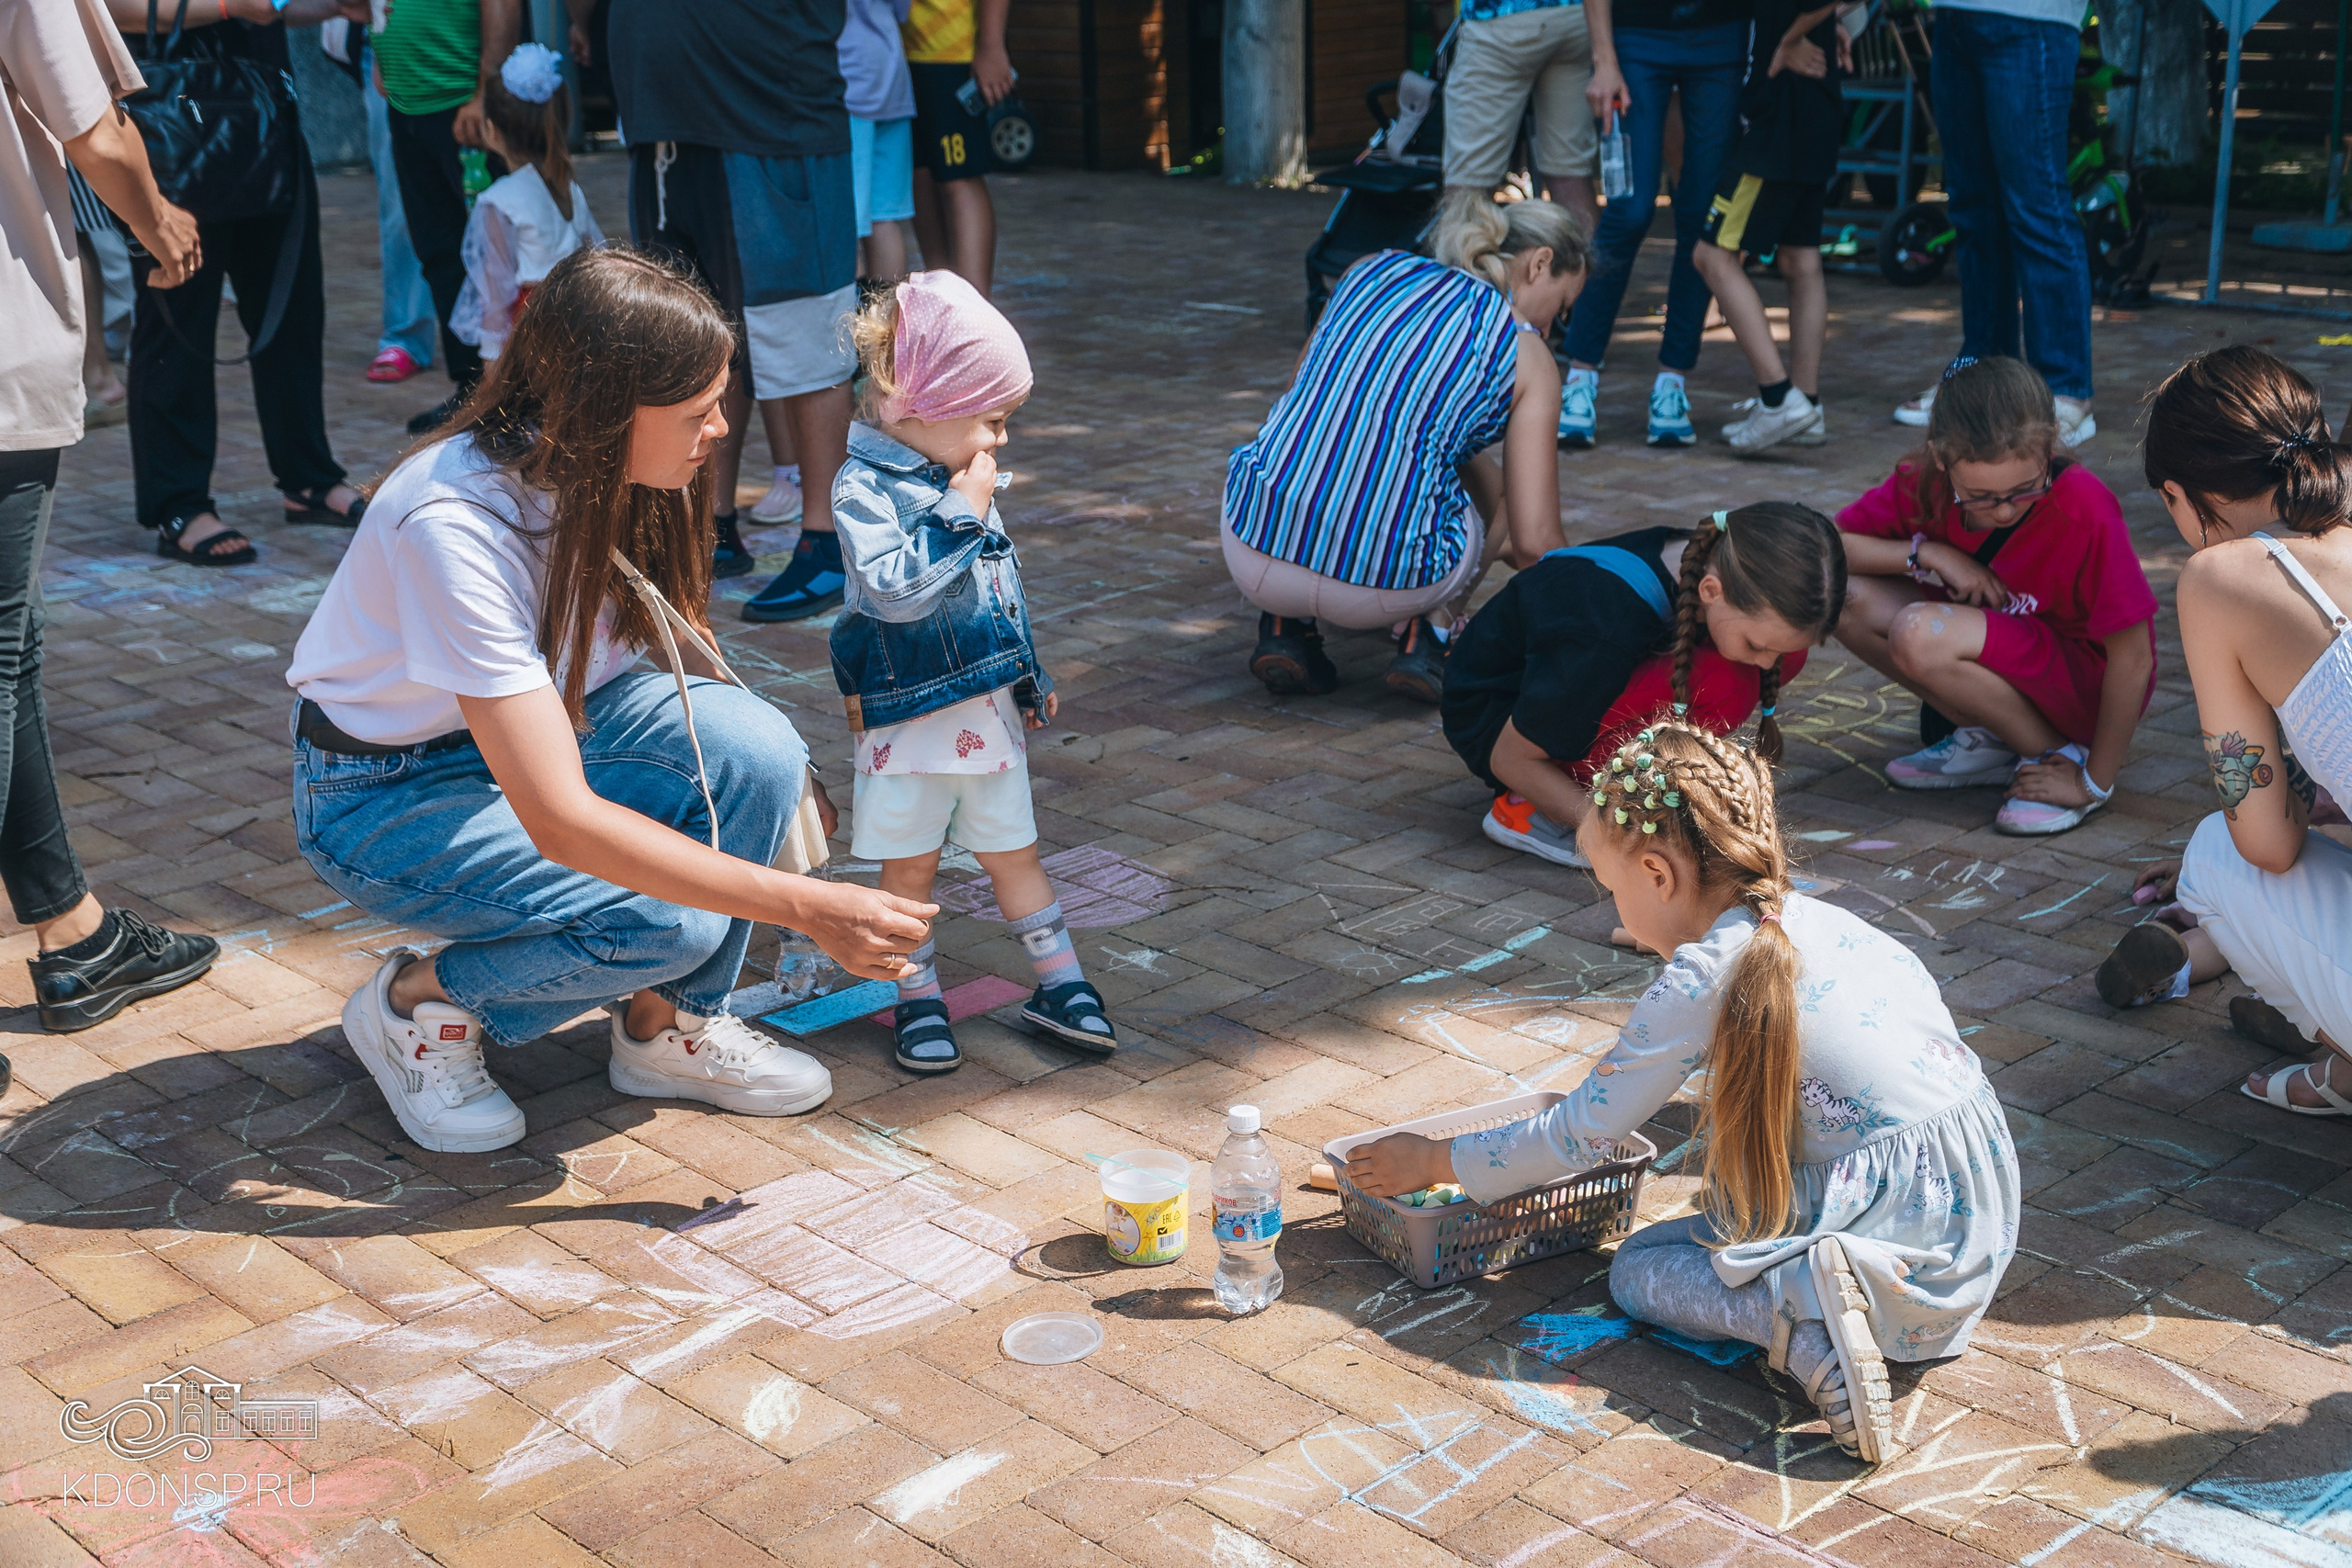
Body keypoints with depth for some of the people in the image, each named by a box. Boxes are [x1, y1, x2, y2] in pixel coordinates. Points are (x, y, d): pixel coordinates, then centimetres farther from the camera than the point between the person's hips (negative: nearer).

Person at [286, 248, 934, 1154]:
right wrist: (805, 907, -38)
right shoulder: (452, 526, -35)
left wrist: (779, 777, -10)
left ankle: (667, 1028, 0)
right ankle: (416, 1004, -1)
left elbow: (672, 639, 5)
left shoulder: (607, 469, -14)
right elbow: (561, 821, -38)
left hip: (540, 721, 6)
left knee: (757, 750, -21)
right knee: (672, 922, -28)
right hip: (387, 791, -6)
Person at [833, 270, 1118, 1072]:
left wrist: (1029, 678, 23)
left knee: (1012, 851, 14)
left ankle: (1059, 981, 22)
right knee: (909, 863, 8)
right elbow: (895, 590, -28)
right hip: (909, 714, -6)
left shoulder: (963, 480, 7)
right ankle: (916, 999, 20)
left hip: (990, 707, 6)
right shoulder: (864, 487, -16)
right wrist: (962, 515, -24)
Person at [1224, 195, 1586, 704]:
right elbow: (1533, 541, -1)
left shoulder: (1372, 269, 14)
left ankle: (1285, 627, 17)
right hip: (1389, 585, -2)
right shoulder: (1527, 357, 4)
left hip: (1253, 552, 3)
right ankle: (1427, 634, 8)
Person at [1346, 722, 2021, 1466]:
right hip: (1982, 1215, 8)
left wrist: (1433, 1161, 8)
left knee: (1637, 1270, 7)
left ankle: (1804, 1310, -16)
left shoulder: (1702, 978, -11)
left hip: (1909, 1235, -7)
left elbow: (1581, 1136, -5)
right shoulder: (1819, 920, 9)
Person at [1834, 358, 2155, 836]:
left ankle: (2060, 753, -9)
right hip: (2003, 662, 6)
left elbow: (2133, 658, -23)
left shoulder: (2086, 513, -29)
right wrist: (1928, 553, -21)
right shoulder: (1924, 482, -15)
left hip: (2085, 684, -6)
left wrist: (2095, 783, -19)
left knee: (1918, 634, -31)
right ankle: (1987, 742, 0)